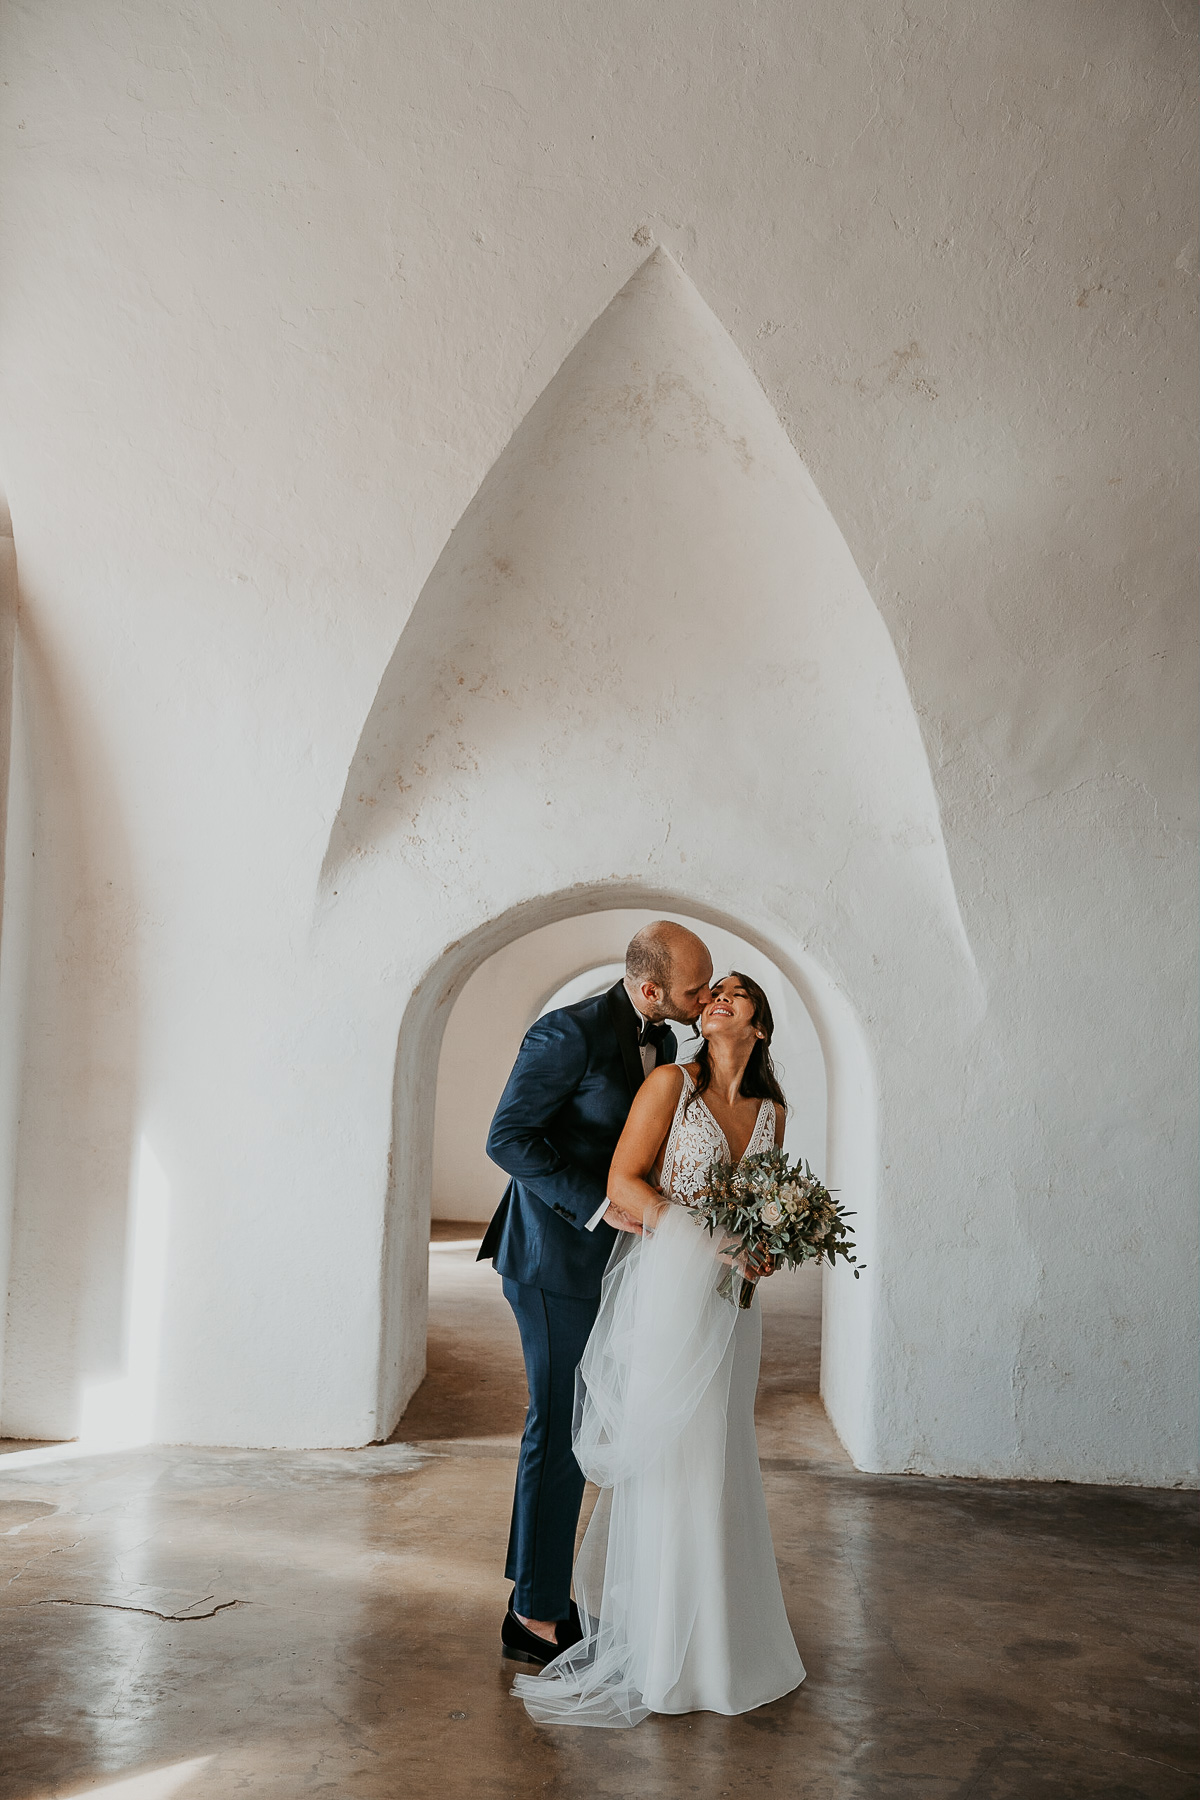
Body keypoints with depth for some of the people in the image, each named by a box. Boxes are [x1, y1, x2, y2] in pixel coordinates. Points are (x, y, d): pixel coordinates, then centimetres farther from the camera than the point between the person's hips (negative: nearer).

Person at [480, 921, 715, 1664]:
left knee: (571, 1431, 16)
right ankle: (537, 1616, 15)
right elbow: (509, 1138, -19)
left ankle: (540, 1591, 31)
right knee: (560, 1433, 1)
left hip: (607, 1260, 9)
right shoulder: (571, 1033, -19)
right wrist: (597, 1205, -25)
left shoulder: (663, 1042, 7)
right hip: (558, 1261, -8)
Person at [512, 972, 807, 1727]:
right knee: (669, 1458, 1)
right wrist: (706, 1239, -17)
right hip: (668, 1287, -5)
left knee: (721, 1459, 13)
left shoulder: (771, 1111, 9)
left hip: (731, 1297, 5)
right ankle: (667, 1641, 16)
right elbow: (623, 1181, -10)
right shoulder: (671, 1084, -7)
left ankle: (718, 1628, 29)